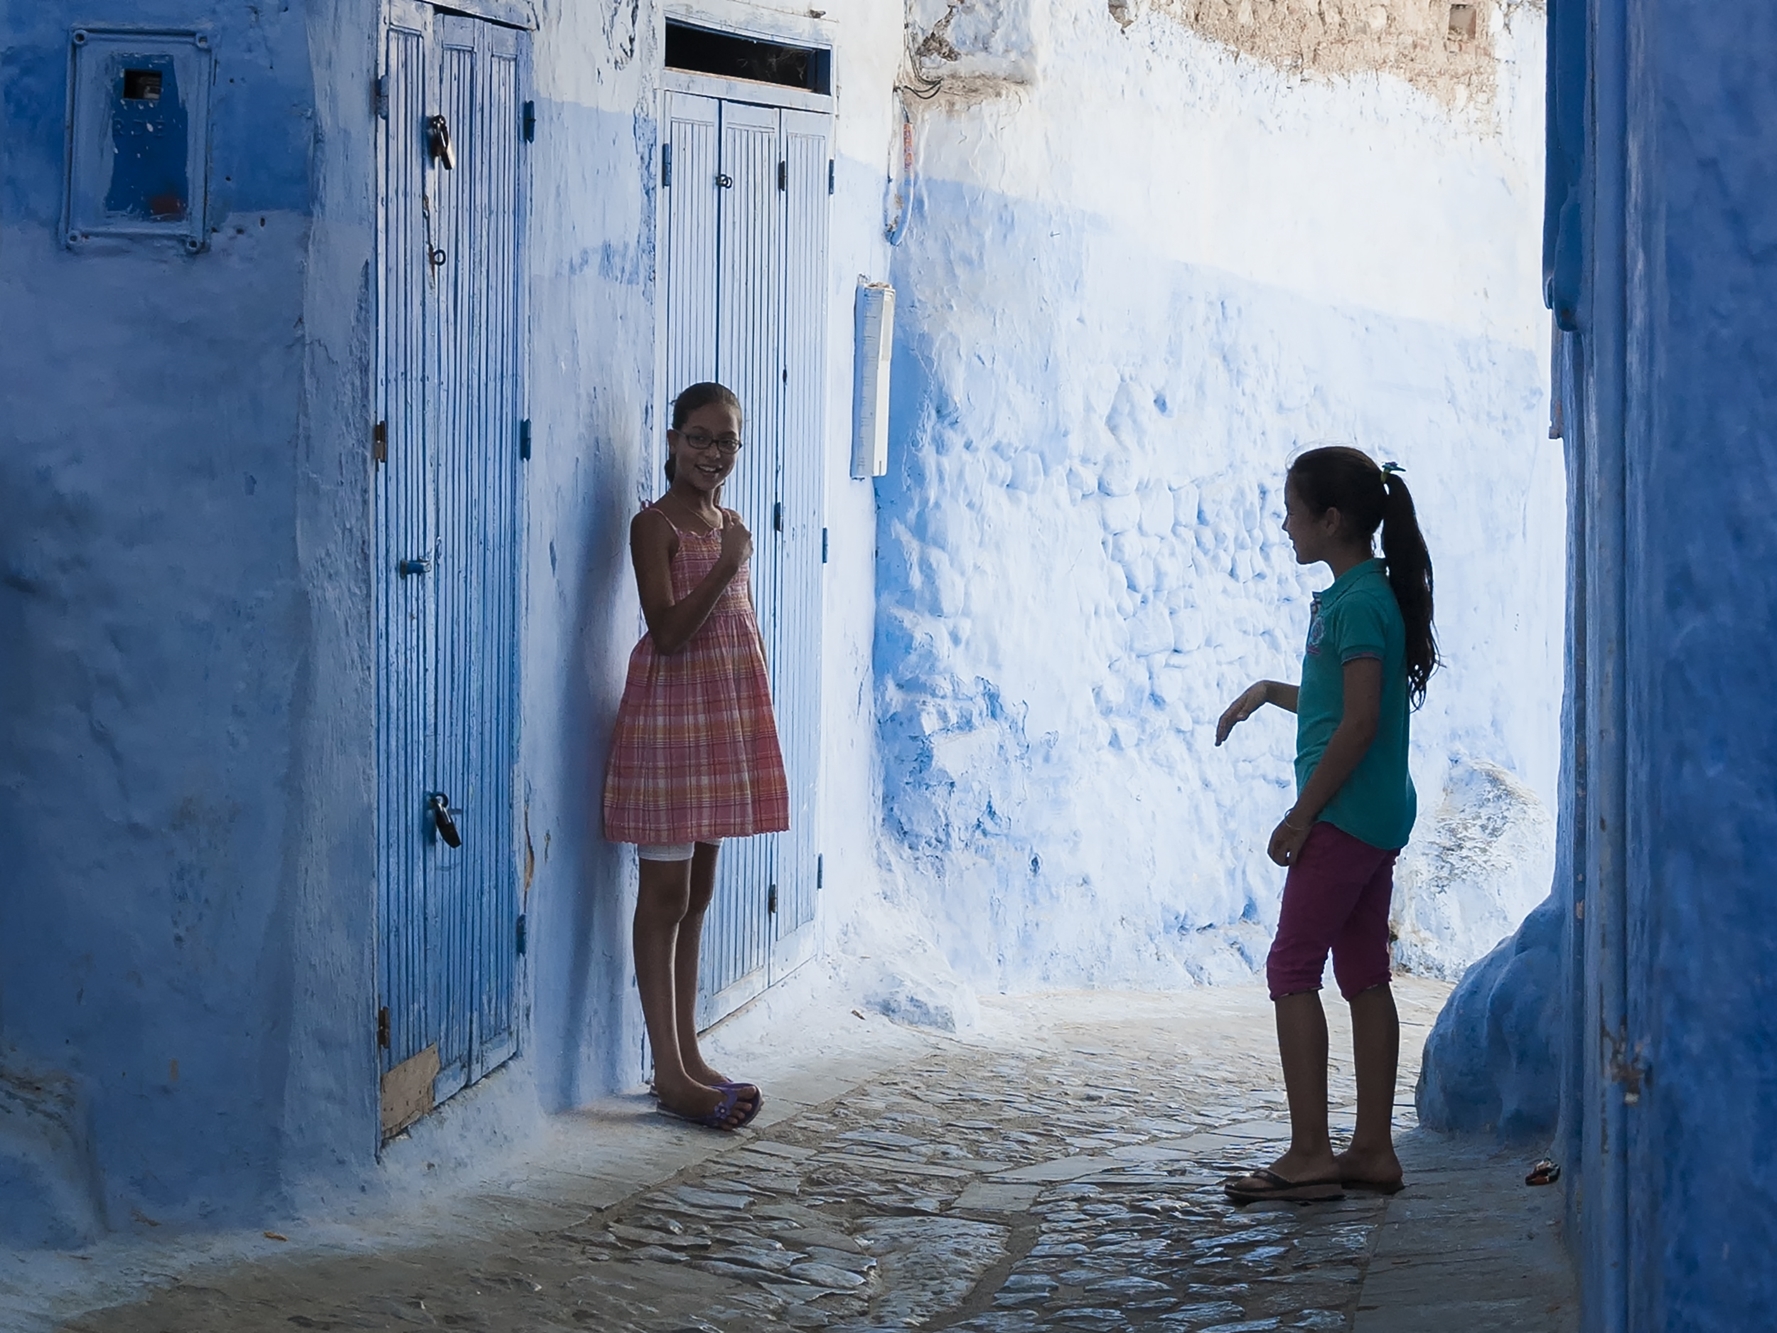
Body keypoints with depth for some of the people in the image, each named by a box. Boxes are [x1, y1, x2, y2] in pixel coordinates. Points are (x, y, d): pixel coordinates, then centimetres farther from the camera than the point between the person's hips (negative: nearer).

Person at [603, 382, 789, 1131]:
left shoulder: (729, 527, 13)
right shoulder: (655, 526, -10)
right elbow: (669, 631, -19)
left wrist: (758, 723, 15)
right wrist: (727, 565, -26)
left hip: (728, 718, 8)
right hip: (670, 712, -8)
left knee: (698, 894, 11)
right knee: (665, 896, -5)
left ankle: (688, 1056, 16)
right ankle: (670, 1073, -5)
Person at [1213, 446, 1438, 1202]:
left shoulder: (1357, 603, -16)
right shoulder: (1369, 595, 15)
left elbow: (1360, 722, -20)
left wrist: (1300, 816, -17)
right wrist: (1269, 692, 19)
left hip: (1344, 814, -10)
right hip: (1378, 815, 10)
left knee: (1292, 969, -7)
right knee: (1364, 976, 10)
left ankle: (1309, 1154, -9)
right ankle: (1372, 1149, 13)